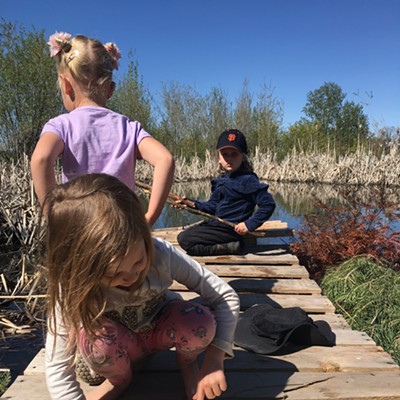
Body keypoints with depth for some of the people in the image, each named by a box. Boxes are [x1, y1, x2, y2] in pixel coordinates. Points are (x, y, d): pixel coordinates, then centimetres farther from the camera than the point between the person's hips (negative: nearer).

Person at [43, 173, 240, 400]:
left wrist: (214, 361, -31)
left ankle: (187, 363, 4)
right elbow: (57, 369, -27)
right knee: (93, 336, -35)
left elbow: (226, 296, -24)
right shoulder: (73, 289, -33)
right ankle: (119, 379, 0)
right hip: (119, 345, 0)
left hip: (162, 329, 1)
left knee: (201, 322, -33)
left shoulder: (161, 254, -33)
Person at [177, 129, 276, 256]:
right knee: (184, 234, 19)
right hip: (216, 224, 9)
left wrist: (249, 224, -21)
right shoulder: (222, 180, 10)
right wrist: (192, 204, -3)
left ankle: (230, 248, -12)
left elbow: (268, 204, -17)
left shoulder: (248, 180, -14)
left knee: (184, 239, -16)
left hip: (231, 230, -9)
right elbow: (212, 206, 12)